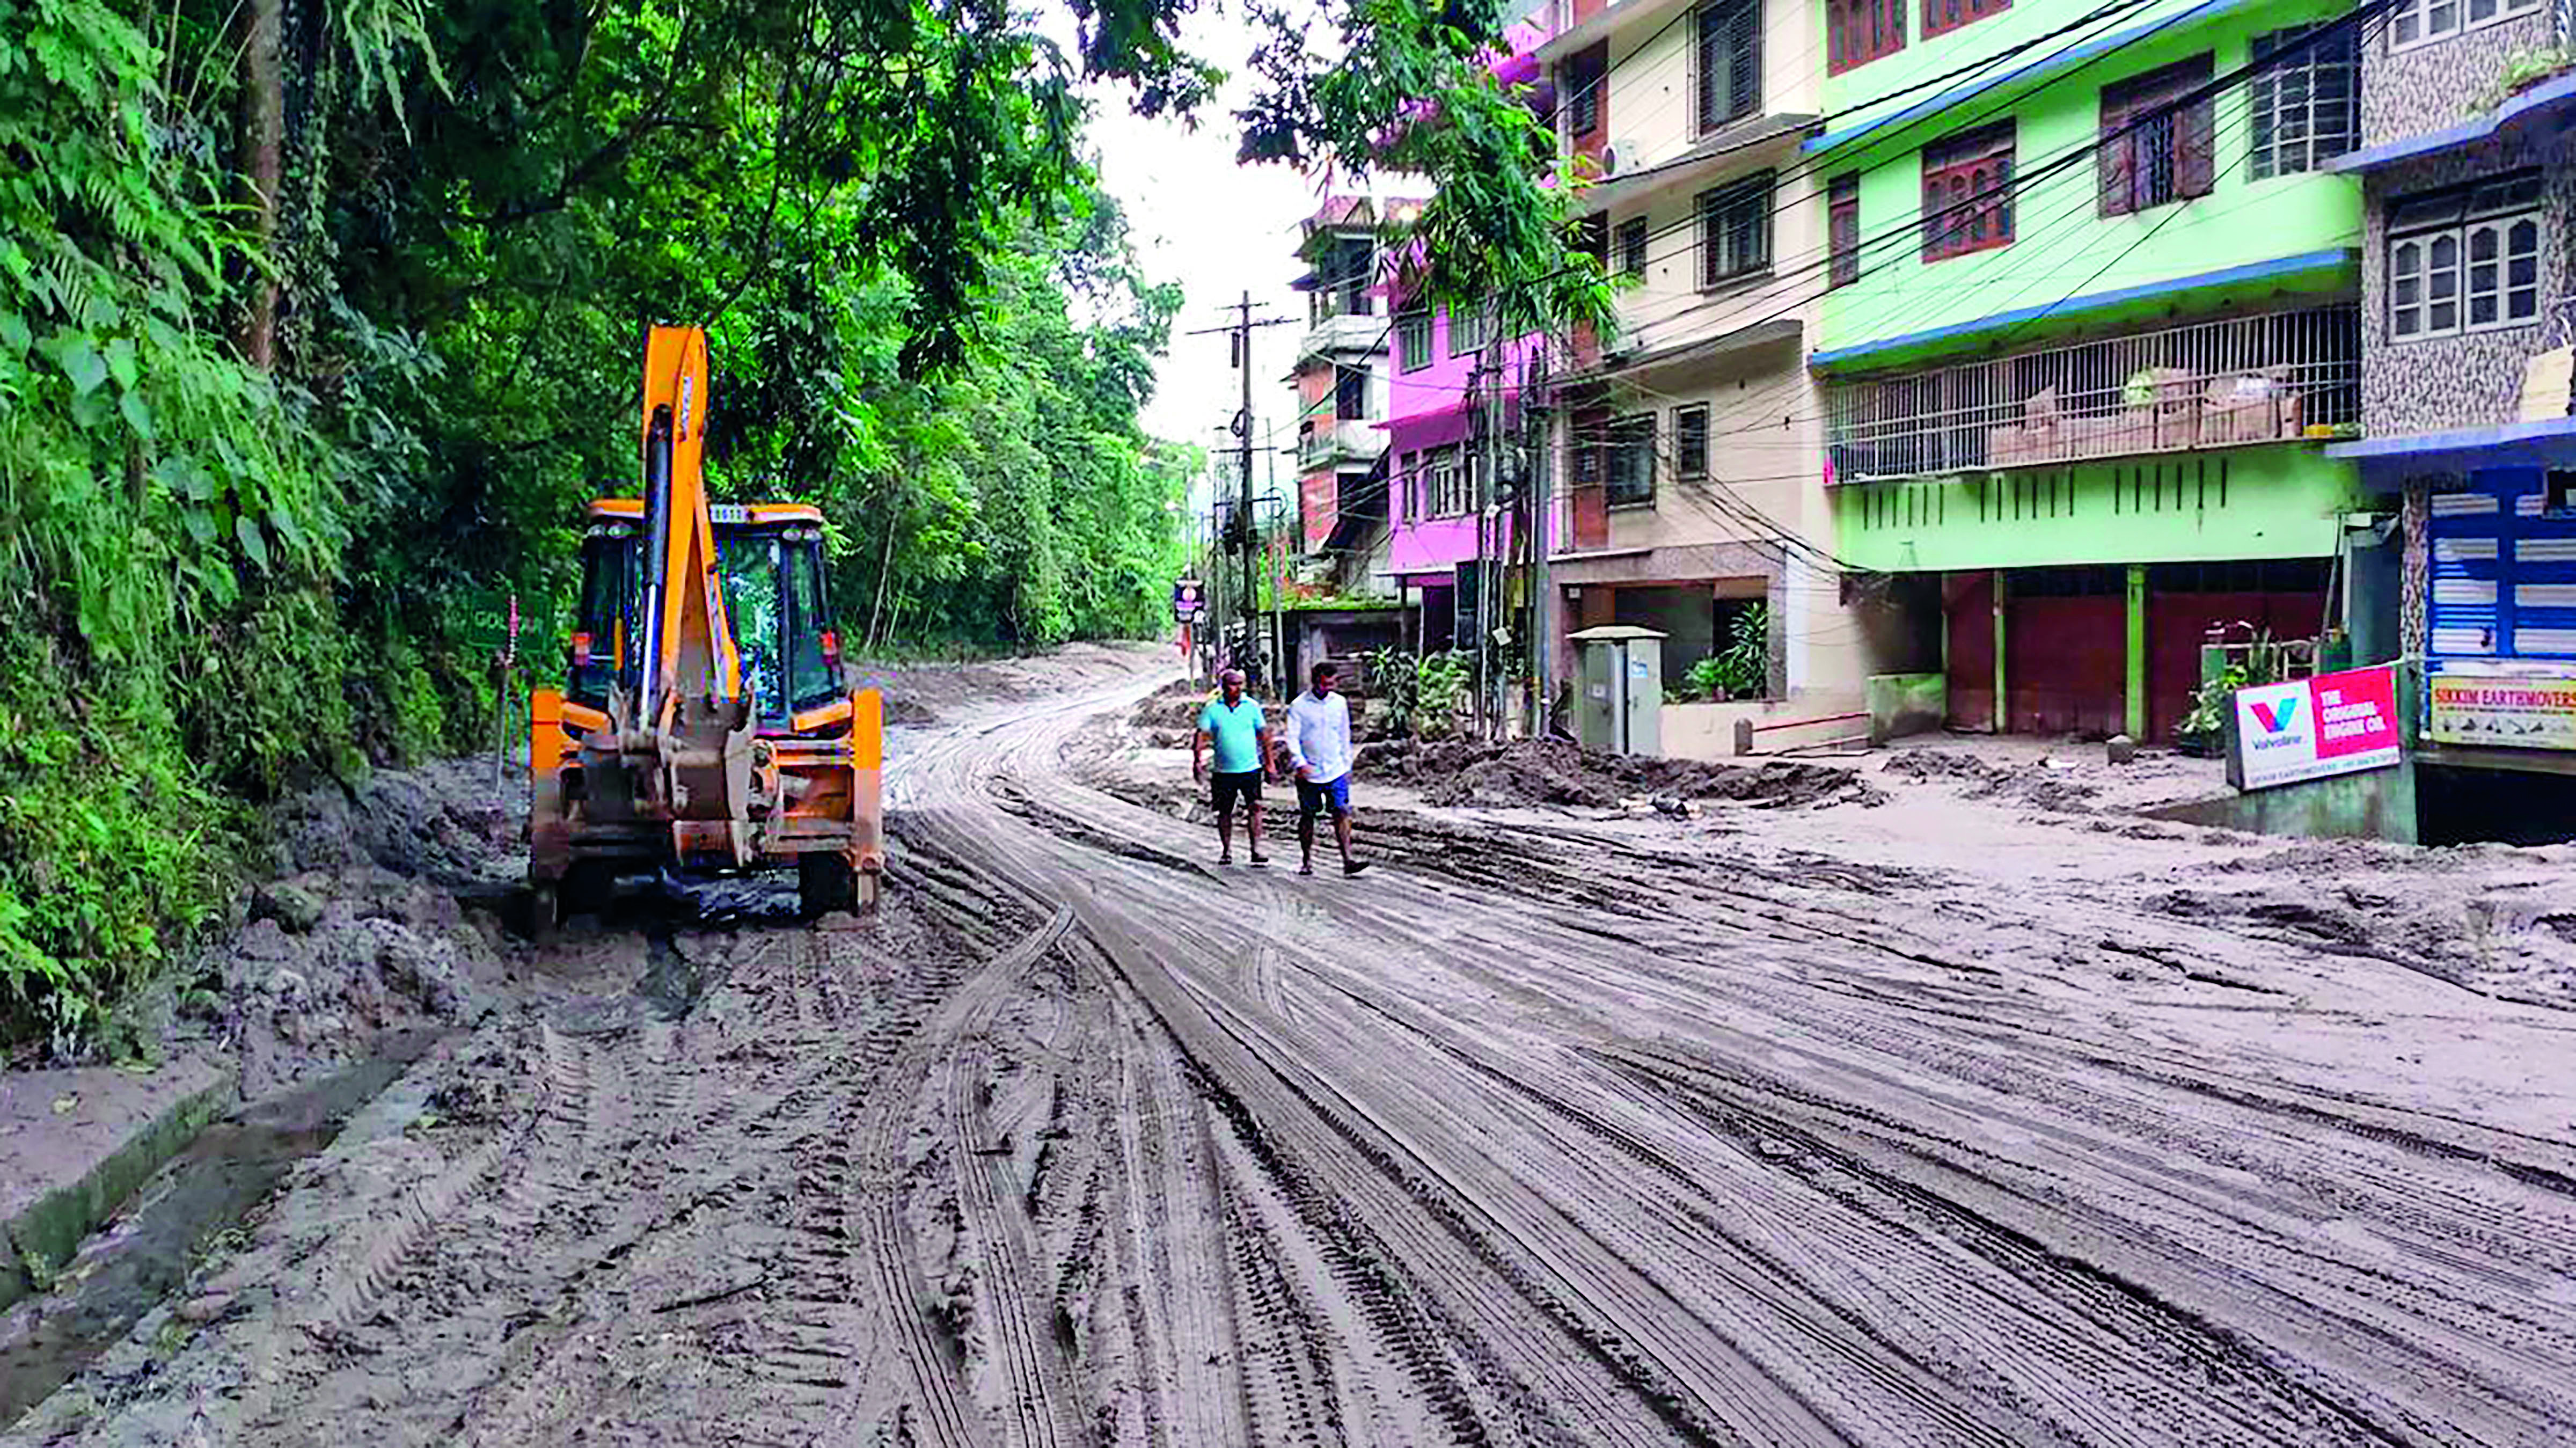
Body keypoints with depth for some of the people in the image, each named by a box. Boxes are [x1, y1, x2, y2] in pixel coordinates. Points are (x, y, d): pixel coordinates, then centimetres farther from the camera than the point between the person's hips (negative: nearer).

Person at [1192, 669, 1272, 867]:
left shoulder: (1252, 706, 3)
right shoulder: (1212, 709, 0)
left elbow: (1263, 735, 9)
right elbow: (1201, 735, -3)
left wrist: (1269, 762, 8)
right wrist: (1197, 760, -15)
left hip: (1251, 768, 0)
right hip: (1224, 771, 0)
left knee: (1255, 807, -10)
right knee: (1224, 812, 6)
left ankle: (1256, 850, -7)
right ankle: (1226, 851, 17)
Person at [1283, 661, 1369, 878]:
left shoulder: (1340, 703, 8)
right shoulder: (1299, 706, -4)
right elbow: (1292, 738, -8)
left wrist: (1347, 766, 13)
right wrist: (1299, 762, -22)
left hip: (1336, 771, 2)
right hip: (1309, 773, -2)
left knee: (1342, 814, -8)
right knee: (1307, 816, 6)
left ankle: (1348, 860, -13)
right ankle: (1307, 862, 17)